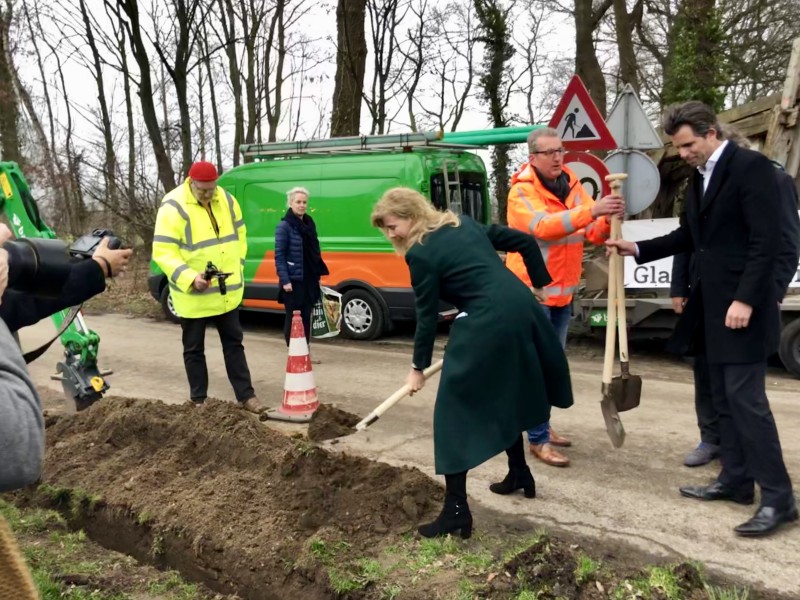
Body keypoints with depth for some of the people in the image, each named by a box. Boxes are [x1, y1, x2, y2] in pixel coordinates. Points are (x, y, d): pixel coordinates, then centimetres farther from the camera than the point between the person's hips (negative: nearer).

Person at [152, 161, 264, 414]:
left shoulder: (227, 201, 2)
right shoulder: (174, 207, -16)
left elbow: (239, 236, 15)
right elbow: (163, 252, -19)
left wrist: (237, 267, 5)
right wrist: (190, 278, -29)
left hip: (226, 292, 5)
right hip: (193, 295, -5)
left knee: (233, 343, 12)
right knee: (194, 348, 8)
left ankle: (246, 396, 21)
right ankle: (199, 400, 20)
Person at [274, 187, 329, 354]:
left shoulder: (309, 223, 11)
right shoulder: (284, 226, -9)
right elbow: (279, 256, -13)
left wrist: (317, 274, 12)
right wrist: (285, 280, -19)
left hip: (309, 279, 7)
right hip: (293, 280, -6)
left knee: (306, 317, 12)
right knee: (293, 317, 2)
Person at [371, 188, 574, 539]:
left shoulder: (420, 255, -3)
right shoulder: (465, 224, 17)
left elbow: (427, 316, -1)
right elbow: (525, 242, 19)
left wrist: (418, 368, 9)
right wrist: (540, 284, 27)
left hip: (487, 325, -9)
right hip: (523, 310, 9)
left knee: (455, 413, 2)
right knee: (503, 396, 28)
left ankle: (457, 511, 3)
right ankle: (520, 474, 42)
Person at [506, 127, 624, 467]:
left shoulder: (572, 186, 7)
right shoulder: (521, 192, -14)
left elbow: (593, 232, 0)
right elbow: (543, 226, -32)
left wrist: (609, 220, -22)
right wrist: (591, 210, -42)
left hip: (562, 290, 8)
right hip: (532, 291, -7)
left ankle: (541, 426, 31)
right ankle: (538, 439, 2)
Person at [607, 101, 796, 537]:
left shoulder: (751, 167, -11)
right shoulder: (699, 178, 14)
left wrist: (745, 300, -22)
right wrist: (637, 249, 11)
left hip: (742, 305, -9)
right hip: (711, 306, 9)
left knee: (745, 397, -9)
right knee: (723, 398, 13)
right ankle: (735, 480, 23)